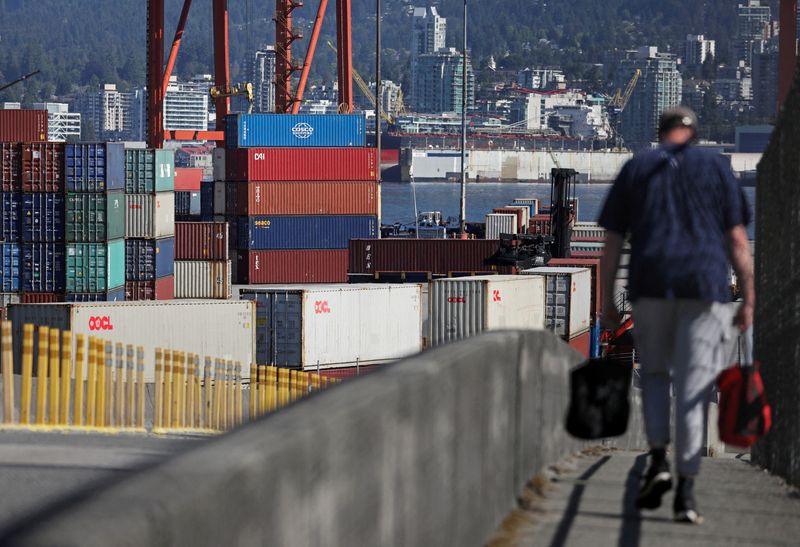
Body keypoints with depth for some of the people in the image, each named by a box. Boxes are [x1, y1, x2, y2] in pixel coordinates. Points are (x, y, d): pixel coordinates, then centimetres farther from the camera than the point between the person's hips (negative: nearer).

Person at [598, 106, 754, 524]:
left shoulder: (635, 169, 11)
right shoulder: (716, 167, 8)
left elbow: (612, 242, 6)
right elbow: (737, 240, 1)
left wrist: (607, 302, 9)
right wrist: (749, 299, 3)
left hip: (650, 286, 1)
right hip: (706, 286, -1)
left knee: (654, 372, 20)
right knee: (694, 386, -1)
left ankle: (658, 459, 0)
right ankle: (685, 488, -8)